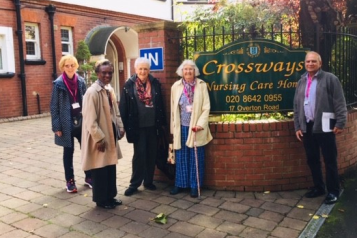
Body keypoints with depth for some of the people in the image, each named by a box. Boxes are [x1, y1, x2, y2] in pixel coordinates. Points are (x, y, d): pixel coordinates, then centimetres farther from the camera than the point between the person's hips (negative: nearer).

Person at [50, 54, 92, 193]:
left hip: (82, 121, 3)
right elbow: (54, 106, -6)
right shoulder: (58, 83, -7)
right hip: (67, 123, -3)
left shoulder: (81, 81, 2)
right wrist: (56, 126, -10)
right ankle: (70, 181, 21)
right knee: (68, 152, 9)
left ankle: (88, 177, 22)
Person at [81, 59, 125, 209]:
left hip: (111, 133, 8)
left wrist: (120, 127, 10)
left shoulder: (109, 89, 8)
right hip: (99, 136, -8)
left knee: (111, 167, 16)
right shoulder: (92, 92, -18)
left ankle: (110, 196, 30)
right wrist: (99, 138, -20)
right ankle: (101, 199, 20)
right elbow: (90, 120, -20)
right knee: (100, 169, 5)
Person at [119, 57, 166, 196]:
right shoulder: (129, 85, -5)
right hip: (137, 126, -3)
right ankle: (134, 183, 12)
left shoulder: (155, 84, 3)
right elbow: (123, 107, -5)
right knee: (139, 154, 1)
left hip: (152, 125, 3)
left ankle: (148, 181, 23)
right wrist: (126, 125, -7)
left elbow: (160, 104, 7)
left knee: (151, 154, 9)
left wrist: (162, 122, 5)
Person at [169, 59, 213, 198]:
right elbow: (173, 109, 7)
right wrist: (173, 128, 6)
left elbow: (206, 107, -5)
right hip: (181, 128, 2)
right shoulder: (176, 86, 3)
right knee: (181, 157, 9)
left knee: (196, 158, 5)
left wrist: (200, 124, -16)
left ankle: (195, 186, 15)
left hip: (195, 128, -2)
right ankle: (180, 184, 21)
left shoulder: (201, 85, -2)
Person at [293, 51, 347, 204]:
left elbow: (339, 103, -7)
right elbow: (296, 106, 15)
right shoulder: (302, 82, 14)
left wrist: (340, 123, -13)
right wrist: (297, 126, 10)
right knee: (312, 160, 12)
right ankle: (318, 187, 26)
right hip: (307, 127, 6)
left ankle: (333, 191, 13)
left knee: (330, 160, 2)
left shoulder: (330, 78, -3)